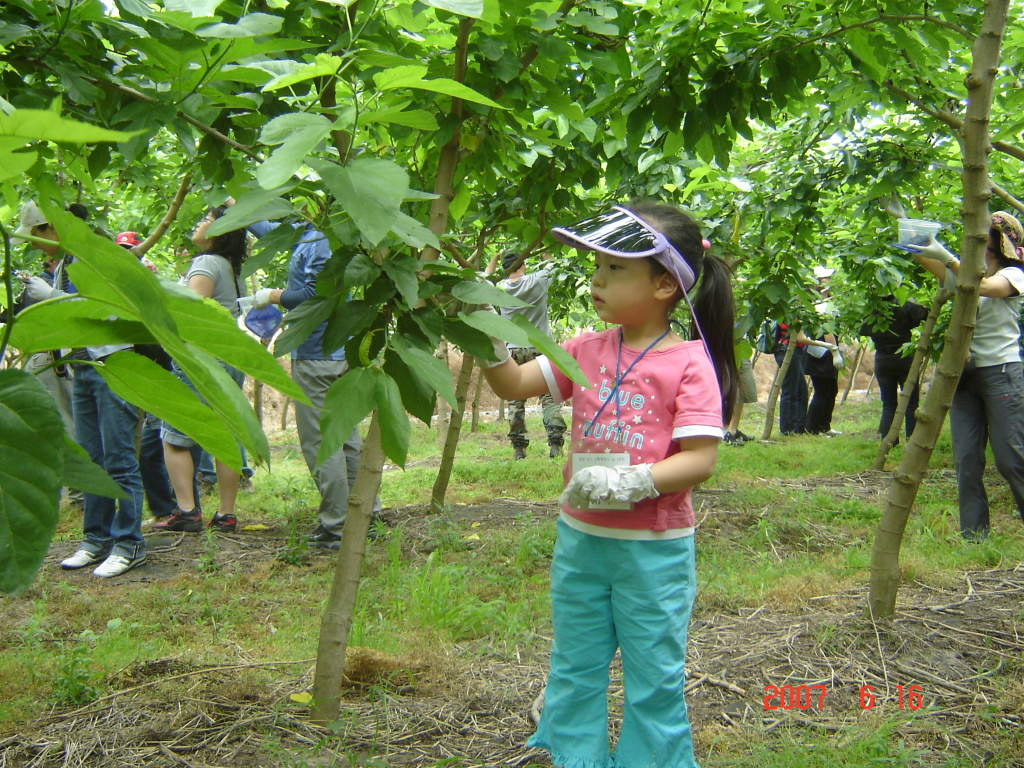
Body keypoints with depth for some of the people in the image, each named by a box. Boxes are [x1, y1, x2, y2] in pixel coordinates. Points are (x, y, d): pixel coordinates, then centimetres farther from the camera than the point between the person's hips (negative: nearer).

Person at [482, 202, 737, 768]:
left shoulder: (690, 362, -14)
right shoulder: (587, 350, 2)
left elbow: (699, 461, -18)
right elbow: (513, 384, 2)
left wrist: (628, 484, -28)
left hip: (654, 548, -5)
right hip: (579, 537, 6)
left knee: (653, 679, 11)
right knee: (573, 669, 19)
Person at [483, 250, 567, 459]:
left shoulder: (500, 288, 1)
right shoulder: (537, 281, -5)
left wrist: (496, 257, 30)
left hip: (513, 351, 2)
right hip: (540, 349, -2)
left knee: (515, 401, 6)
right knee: (549, 397, -1)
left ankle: (518, 448, 6)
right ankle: (555, 445, -8)